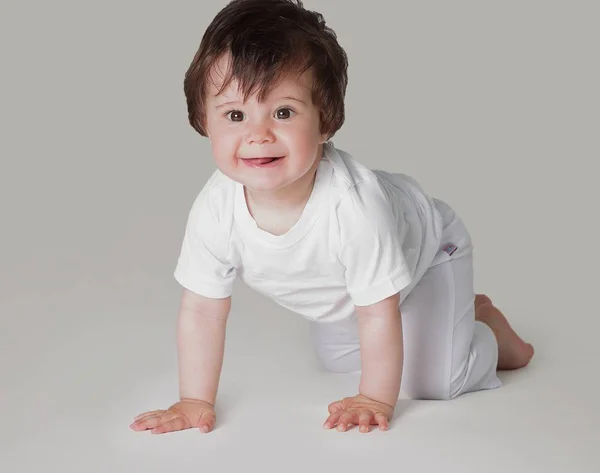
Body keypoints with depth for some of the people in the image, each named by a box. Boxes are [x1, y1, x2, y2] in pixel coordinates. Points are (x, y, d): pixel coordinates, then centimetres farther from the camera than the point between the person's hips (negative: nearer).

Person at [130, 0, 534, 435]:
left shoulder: (352, 204, -46)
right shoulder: (215, 211, -33)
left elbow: (379, 313, -34)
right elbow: (201, 311, -19)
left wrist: (376, 400, -26)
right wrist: (195, 402, -18)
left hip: (425, 248, -5)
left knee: (431, 381, -13)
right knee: (338, 358, 25)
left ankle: (483, 322, 19)